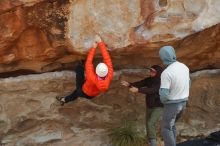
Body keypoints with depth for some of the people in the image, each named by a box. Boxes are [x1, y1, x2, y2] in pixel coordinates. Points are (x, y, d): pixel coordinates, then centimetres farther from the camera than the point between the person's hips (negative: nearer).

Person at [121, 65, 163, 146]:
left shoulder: (161, 82, -22)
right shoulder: (149, 80, -2)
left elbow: (151, 90, -36)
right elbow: (139, 83, -13)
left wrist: (138, 90, -46)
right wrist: (129, 84, -32)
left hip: (158, 107, -7)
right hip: (149, 106, 7)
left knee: (150, 124, -20)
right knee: (149, 125, 12)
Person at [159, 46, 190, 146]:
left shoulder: (166, 73, -27)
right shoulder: (184, 67, -3)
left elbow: (164, 95, -27)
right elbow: (187, 85, 11)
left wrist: (163, 101, -3)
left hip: (172, 104, -7)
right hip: (182, 102, 7)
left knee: (166, 129, 9)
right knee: (170, 124, 25)